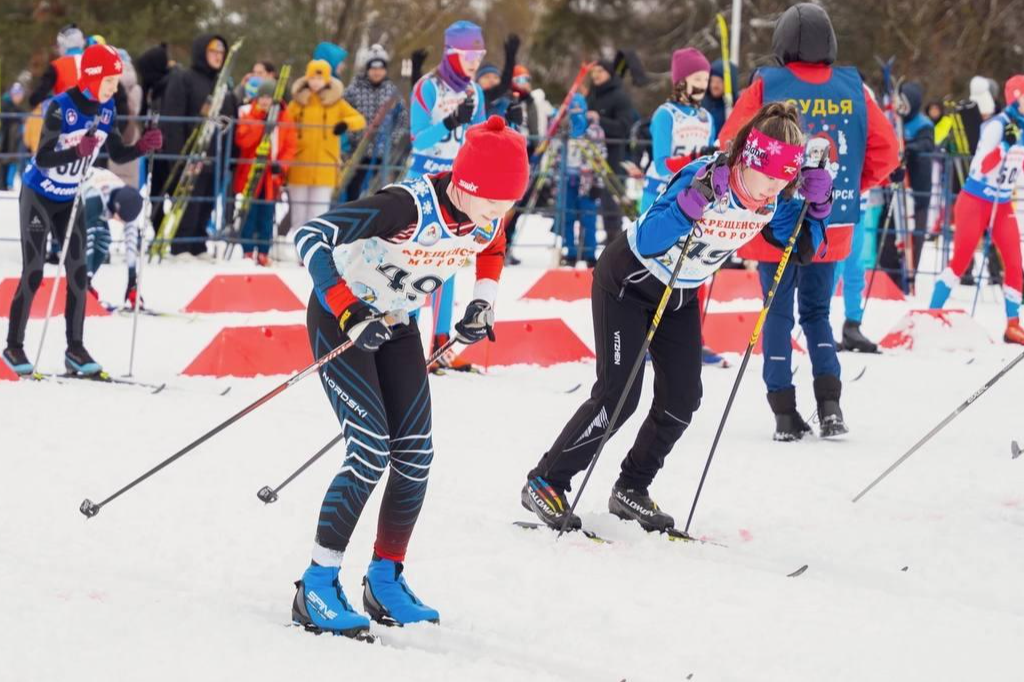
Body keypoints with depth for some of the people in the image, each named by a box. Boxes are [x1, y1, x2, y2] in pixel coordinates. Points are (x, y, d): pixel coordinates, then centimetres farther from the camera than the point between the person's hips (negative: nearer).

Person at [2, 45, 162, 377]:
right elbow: (43, 159, -27)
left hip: (69, 200, 6)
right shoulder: (60, 108, -23)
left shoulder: (106, 110, -5)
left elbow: (117, 154, 3)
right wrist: (77, 151, -44)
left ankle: (75, 349, 7)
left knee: (78, 273, 0)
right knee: (33, 274, -5)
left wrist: (143, 146, -17)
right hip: (38, 197, -6)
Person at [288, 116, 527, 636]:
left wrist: (483, 301, 3)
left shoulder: (489, 217, -13)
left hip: (397, 325, 7)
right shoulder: (408, 206, -34)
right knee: (371, 451, -17)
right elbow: (310, 237, -35)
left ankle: (386, 579, 18)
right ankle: (317, 588, -10)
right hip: (340, 318, -7)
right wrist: (350, 313, -41)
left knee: (415, 456, 2)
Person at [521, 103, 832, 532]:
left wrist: (818, 206, -19)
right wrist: (692, 202, -54)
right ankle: (544, 484, -2)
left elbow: (803, 249, -1)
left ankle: (631, 490, 17)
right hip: (627, 282, -7)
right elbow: (647, 241, -39)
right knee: (619, 395, -13)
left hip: (681, 294, 7)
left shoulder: (774, 201, -14)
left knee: (682, 399, -1)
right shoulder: (705, 177, -33)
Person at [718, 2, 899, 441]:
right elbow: (885, 150, 1)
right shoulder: (852, 89, -2)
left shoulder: (766, 88, -10)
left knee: (778, 314, 8)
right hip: (832, 227, 2)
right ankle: (829, 403, 3)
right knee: (817, 311, 17)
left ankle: (785, 414, 4)